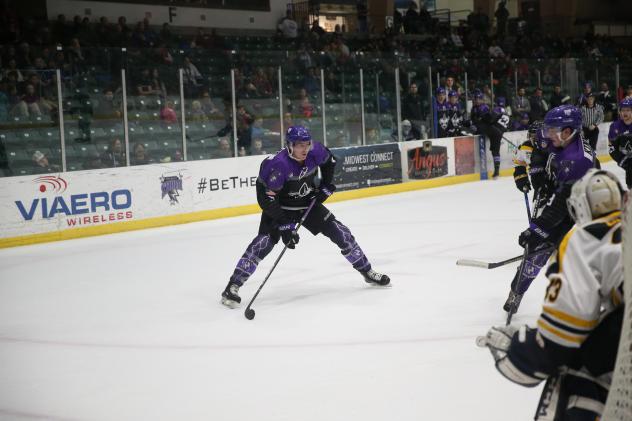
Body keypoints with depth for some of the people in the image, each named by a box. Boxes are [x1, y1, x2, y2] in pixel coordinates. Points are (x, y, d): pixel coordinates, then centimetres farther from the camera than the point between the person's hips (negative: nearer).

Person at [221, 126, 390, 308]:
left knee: (339, 231, 1)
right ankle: (233, 286, -20)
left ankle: (367, 272, 19)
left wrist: (326, 185, 1)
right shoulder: (278, 164, -33)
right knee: (265, 240, -23)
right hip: (280, 207, -5)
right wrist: (285, 226, -33)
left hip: (308, 203, 5)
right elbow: (268, 199, -31)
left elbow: (329, 161, 9)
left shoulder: (315, 151, -17)